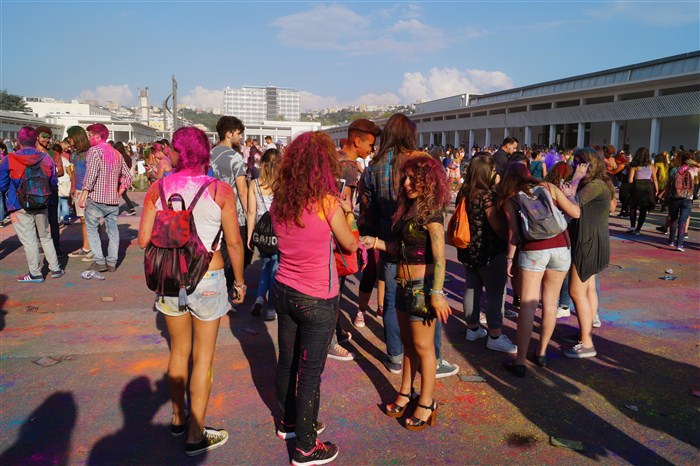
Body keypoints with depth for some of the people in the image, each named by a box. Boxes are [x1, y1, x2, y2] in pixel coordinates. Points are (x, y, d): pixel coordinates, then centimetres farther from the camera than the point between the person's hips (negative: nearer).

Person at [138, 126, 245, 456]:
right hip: (208, 280, -3)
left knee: (179, 351, 21)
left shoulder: (158, 189, -5)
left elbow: (144, 240, -5)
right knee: (203, 357, 10)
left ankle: (178, 418, 40)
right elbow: (234, 243, -9)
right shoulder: (220, 191, -11)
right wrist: (239, 282, 5)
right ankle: (195, 436, 20)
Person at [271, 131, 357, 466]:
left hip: (284, 291, 6)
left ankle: (290, 422, 41)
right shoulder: (328, 203, -18)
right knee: (310, 371, 6)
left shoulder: (279, 202, -1)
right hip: (318, 300, -6)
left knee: (287, 361, 20)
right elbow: (350, 245, -7)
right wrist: (346, 213, 10)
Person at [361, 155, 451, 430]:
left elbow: (439, 257, -22)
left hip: (422, 286, -8)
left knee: (422, 346, 5)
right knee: (407, 342, 18)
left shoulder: (430, 214, -16)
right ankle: (406, 393, 33)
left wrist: (436, 293, -26)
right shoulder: (408, 210, 9)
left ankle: (427, 403, 20)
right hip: (404, 284, 8)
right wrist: (376, 243, 2)